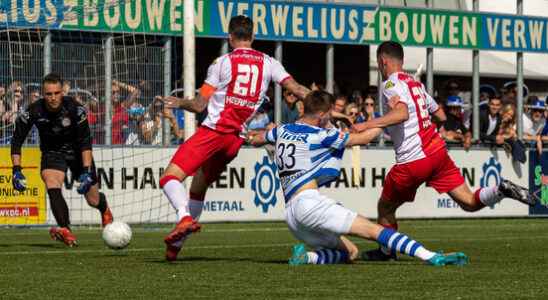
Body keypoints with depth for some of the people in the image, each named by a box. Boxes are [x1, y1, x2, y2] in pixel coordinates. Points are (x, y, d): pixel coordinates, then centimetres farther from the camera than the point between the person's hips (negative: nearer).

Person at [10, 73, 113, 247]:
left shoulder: (75, 109, -26)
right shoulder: (34, 112, -22)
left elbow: (85, 142, -23)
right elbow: (17, 140, -12)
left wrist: (86, 172, -31)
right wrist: (17, 171, -20)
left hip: (77, 152, 0)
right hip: (52, 153, 0)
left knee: (93, 201, 8)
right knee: (52, 186, -31)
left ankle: (104, 208, 45)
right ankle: (65, 230, -40)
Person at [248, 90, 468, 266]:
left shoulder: (282, 130, 17)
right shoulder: (319, 136, -2)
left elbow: (255, 140, 35)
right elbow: (363, 138, 0)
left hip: (291, 216, 8)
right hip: (308, 202, -8)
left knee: (351, 252, 13)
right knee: (374, 230, -17)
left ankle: (307, 257, -10)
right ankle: (432, 257, -31)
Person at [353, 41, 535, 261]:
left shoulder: (391, 84, -7)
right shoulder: (416, 84, 18)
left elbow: (402, 113, -26)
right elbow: (441, 115, 22)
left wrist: (368, 125, -30)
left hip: (412, 160, -7)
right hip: (438, 150, 7)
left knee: (385, 208, 14)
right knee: (470, 203, 1)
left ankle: (387, 250, 23)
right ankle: (501, 190, -22)